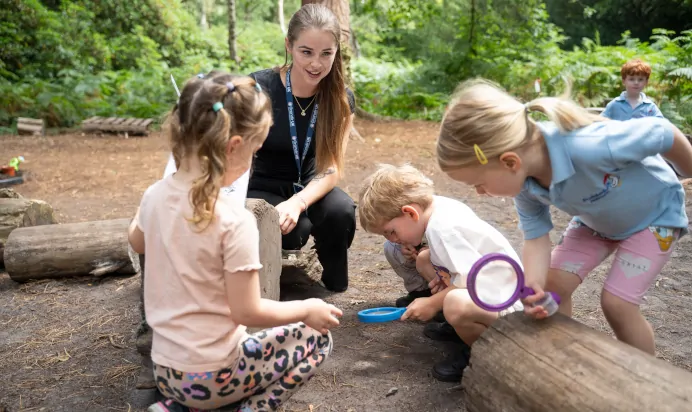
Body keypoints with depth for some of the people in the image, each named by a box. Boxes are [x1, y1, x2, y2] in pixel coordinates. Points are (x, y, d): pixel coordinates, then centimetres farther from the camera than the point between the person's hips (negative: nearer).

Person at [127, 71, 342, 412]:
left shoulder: (155, 196, -6)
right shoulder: (234, 221, -26)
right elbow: (248, 311, -20)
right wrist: (307, 309, -6)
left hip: (164, 369, 6)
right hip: (212, 377, -6)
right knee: (316, 338, 11)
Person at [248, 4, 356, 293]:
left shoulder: (342, 99, -11)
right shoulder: (259, 88, -19)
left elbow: (331, 169, -15)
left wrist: (297, 203, -35)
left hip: (310, 188, 2)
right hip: (263, 188, -2)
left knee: (341, 211, -31)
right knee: (291, 227, -34)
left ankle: (335, 287, -4)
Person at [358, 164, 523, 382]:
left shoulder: (442, 228, -26)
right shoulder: (439, 206, 2)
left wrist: (433, 303, -17)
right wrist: (444, 276, 2)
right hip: (484, 284, 10)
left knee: (456, 305, -39)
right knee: (424, 260, 13)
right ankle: (460, 327, 18)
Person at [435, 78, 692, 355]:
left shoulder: (592, 145, -45)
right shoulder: (523, 181, -25)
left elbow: (665, 134, -29)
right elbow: (535, 237, -15)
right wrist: (534, 286, -36)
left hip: (654, 213, -5)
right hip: (596, 219, 5)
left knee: (616, 302, -11)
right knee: (553, 284, -4)